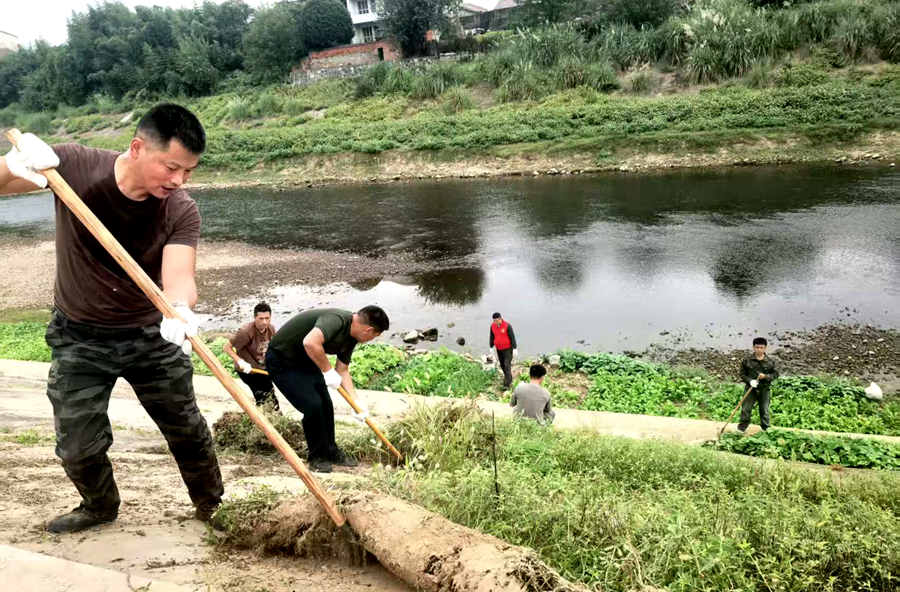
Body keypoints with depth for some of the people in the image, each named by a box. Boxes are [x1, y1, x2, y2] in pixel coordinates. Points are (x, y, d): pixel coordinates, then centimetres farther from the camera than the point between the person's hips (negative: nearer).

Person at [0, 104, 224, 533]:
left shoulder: (182, 212, -20)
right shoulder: (74, 166, -18)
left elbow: (179, 277, -32)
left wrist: (181, 310, -56)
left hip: (153, 336, 0)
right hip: (79, 338, 0)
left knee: (188, 432, 8)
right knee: (77, 447, 6)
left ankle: (212, 507, 34)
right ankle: (100, 507, 39)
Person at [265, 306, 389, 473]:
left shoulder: (351, 337, -1)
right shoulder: (337, 320, -31)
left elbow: (342, 371, 9)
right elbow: (310, 342, -48)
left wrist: (357, 401, 3)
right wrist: (328, 371, -33)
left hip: (306, 361, 9)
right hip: (281, 361, -9)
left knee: (326, 405, 9)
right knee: (312, 405, -15)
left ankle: (330, 451, 26)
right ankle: (316, 456, 4)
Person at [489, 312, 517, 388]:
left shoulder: (507, 326, -20)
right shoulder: (492, 326, -5)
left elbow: (512, 337, -16)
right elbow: (492, 337, 6)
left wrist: (515, 349, -16)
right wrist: (491, 348, 5)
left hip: (508, 349, -5)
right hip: (499, 349, 5)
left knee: (507, 365, -10)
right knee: (502, 365, 14)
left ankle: (506, 384, -7)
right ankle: (509, 379, 35)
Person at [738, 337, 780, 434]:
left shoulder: (770, 361, -5)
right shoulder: (747, 360, -8)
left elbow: (775, 374, 1)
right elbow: (742, 373, -2)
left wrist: (765, 376, -17)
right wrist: (750, 381, -18)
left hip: (764, 390, 0)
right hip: (751, 389, 0)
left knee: (764, 410, 12)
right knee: (745, 409, 5)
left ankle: (766, 428, 28)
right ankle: (742, 427, 20)